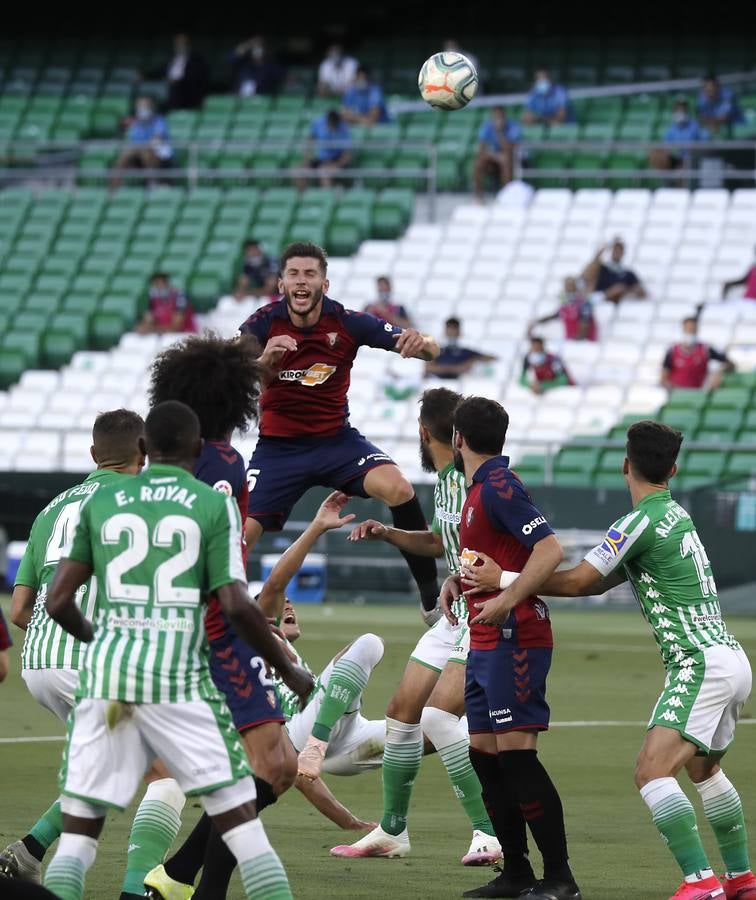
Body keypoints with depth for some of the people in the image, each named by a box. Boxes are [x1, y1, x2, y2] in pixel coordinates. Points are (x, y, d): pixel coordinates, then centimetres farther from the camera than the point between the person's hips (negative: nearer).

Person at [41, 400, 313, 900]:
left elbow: (58, 602, 9)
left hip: (107, 672, 2)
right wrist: (289, 672, 7)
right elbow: (237, 606, -6)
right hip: (178, 676, -2)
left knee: (77, 833, 6)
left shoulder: (100, 504, 11)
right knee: (240, 819, 4)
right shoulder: (214, 506, 3)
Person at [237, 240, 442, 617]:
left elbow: (430, 349, -13)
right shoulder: (263, 325, -13)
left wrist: (422, 343, -38)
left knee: (398, 488, -25)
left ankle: (431, 592, -16)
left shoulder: (347, 322, -12)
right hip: (278, 446, 0)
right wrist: (263, 361, -44)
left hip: (337, 440, 0)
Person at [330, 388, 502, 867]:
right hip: (457, 616, 10)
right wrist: (388, 534, 17)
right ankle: (392, 831, 28)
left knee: (439, 714, -23)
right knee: (403, 709, 13)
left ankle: (491, 833, -18)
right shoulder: (444, 479, 11)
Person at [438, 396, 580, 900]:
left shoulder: (498, 486, -14)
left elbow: (550, 550, -23)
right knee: (484, 754, 10)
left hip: (513, 640, -10)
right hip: (486, 644, 10)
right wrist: (459, 581, 14)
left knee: (516, 752, -13)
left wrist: (507, 600, -30)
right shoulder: (480, 488, 16)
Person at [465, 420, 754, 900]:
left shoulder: (643, 522, -13)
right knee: (704, 768, 27)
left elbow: (580, 581, -14)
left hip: (701, 663, -10)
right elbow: (599, 582, 19)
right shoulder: (675, 514, 17)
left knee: (653, 769, -19)